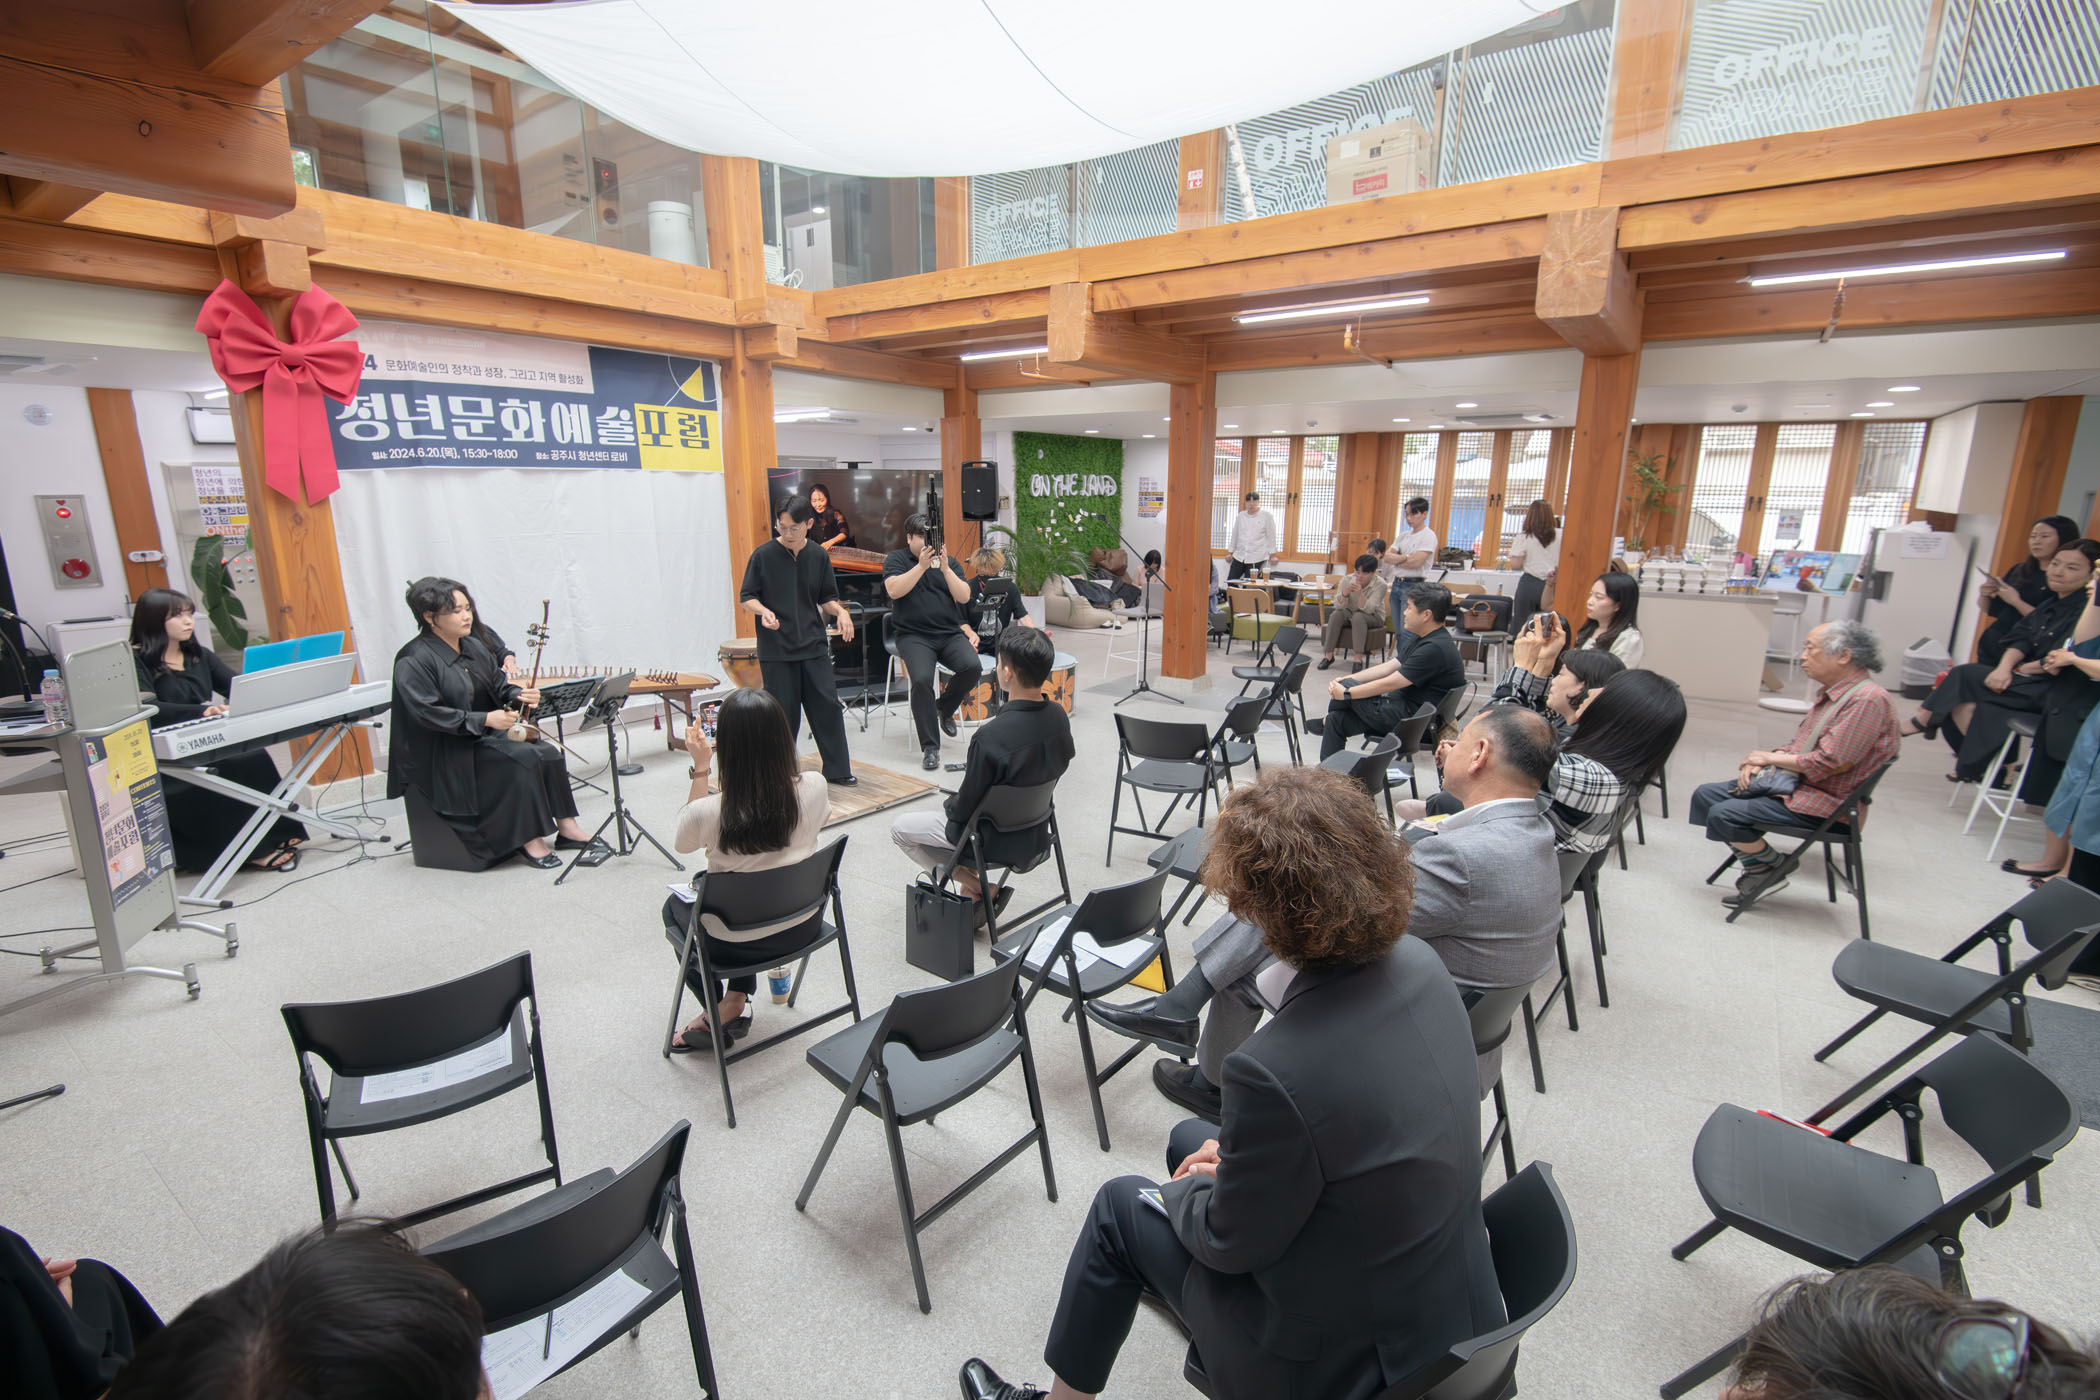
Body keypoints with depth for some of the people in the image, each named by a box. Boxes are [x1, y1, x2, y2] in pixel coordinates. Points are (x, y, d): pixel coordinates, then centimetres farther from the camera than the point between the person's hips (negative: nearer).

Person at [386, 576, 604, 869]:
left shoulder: (474, 647, 9)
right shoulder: (413, 661, -14)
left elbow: (498, 686, 14)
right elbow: (427, 713, -22)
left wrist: (519, 696, -10)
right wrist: (484, 720, -29)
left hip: (487, 734, 7)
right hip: (447, 752, -7)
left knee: (548, 753, -15)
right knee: (523, 758, -28)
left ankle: (566, 827, -9)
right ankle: (529, 840, -19)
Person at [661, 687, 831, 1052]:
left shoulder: (708, 812, -29)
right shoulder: (814, 788, -24)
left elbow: (683, 843, -4)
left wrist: (700, 768, -5)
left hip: (733, 945, -3)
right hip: (800, 929, 3)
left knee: (674, 906, 31)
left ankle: (715, 1016, 29)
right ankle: (738, 1000, 29)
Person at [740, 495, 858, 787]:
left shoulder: (819, 557, 4)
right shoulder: (763, 555, -5)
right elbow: (747, 598, 0)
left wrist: (840, 611, -9)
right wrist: (764, 611, -21)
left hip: (813, 645, 3)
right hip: (776, 650, -3)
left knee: (828, 706, 2)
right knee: (784, 714, 3)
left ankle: (837, 771, 14)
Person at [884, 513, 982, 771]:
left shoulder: (948, 561, 15)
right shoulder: (896, 559, 8)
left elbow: (964, 597, 2)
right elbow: (893, 590, -12)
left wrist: (944, 568, -10)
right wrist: (922, 566, -17)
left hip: (950, 633, 3)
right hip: (914, 636, -3)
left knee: (972, 667, -25)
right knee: (922, 679, -29)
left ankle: (944, 709, 6)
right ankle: (929, 746, -17)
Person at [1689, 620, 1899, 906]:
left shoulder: (1868, 700, -20)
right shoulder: (1830, 692, 11)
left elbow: (1829, 762, -25)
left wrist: (1770, 757, -12)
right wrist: (1758, 762, 0)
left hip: (1821, 801, -10)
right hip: (1791, 781, 10)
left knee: (1723, 815, -22)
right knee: (1706, 795, 2)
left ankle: (1772, 870, 3)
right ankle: (1757, 870, 3)